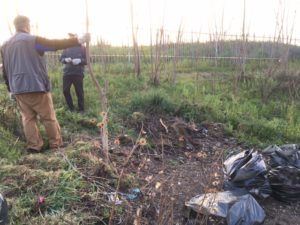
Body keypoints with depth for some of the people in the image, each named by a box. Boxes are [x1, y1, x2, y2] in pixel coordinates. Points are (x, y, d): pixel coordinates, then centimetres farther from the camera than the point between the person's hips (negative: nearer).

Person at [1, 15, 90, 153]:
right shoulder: (33, 40, -7)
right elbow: (56, 44, -14)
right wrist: (79, 40, -12)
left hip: (18, 89, 6)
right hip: (36, 86, -5)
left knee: (28, 118, 11)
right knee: (49, 117, 5)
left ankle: (34, 145, 11)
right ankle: (56, 144, 12)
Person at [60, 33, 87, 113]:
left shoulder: (82, 48, 4)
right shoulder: (66, 47, 11)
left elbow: (87, 60, 0)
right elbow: (61, 58, 9)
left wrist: (80, 60, -19)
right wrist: (65, 59, -14)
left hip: (78, 73, -3)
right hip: (67, 73, 3)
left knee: (79, 92, 0)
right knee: (65, 91, 3)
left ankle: (81, 110, 12)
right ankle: (71, 108, 20)